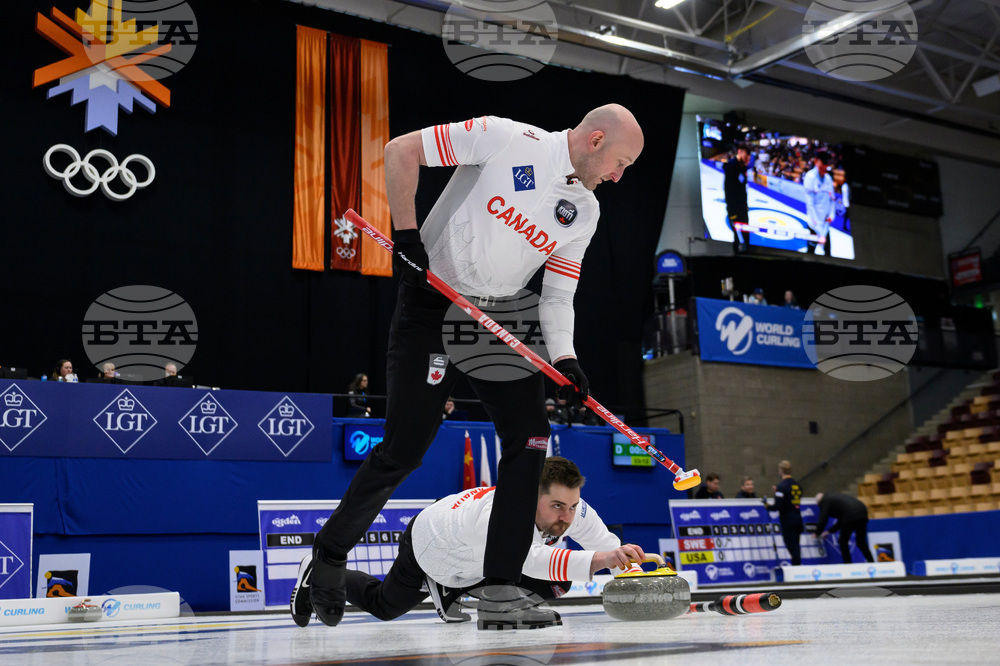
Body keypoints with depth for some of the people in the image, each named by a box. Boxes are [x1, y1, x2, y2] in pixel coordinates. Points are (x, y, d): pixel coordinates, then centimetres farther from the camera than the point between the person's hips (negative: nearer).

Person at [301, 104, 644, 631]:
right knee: (405, 448, -8)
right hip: (431, 306, -6)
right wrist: (406, 233, -16)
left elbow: (557, 291, 5)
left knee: (530, 437, -5)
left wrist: (563, 356, -12)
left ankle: (501, 591, 2)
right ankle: (330, 553, 16)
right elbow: (401, 151, -10)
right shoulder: (506, 139, -11)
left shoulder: (584, 211, 7)